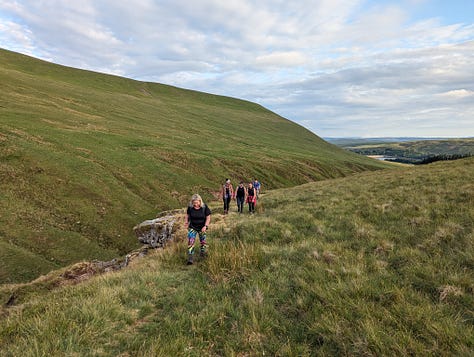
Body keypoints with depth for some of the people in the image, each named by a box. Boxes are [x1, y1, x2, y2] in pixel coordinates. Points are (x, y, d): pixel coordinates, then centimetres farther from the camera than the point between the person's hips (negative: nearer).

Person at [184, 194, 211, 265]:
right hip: (192, 227, 0)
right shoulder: (190, 207, -11)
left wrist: (205, 226, -18)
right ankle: (190, 258, -8)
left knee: (203, 242, 14)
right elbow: (187, 215, 6)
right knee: (190, 242, -11)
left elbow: (208, 217, -9)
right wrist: (186, 222, -10)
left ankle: (203, 255, 36)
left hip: (202, 228, 0)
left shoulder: (204, 207, -15)